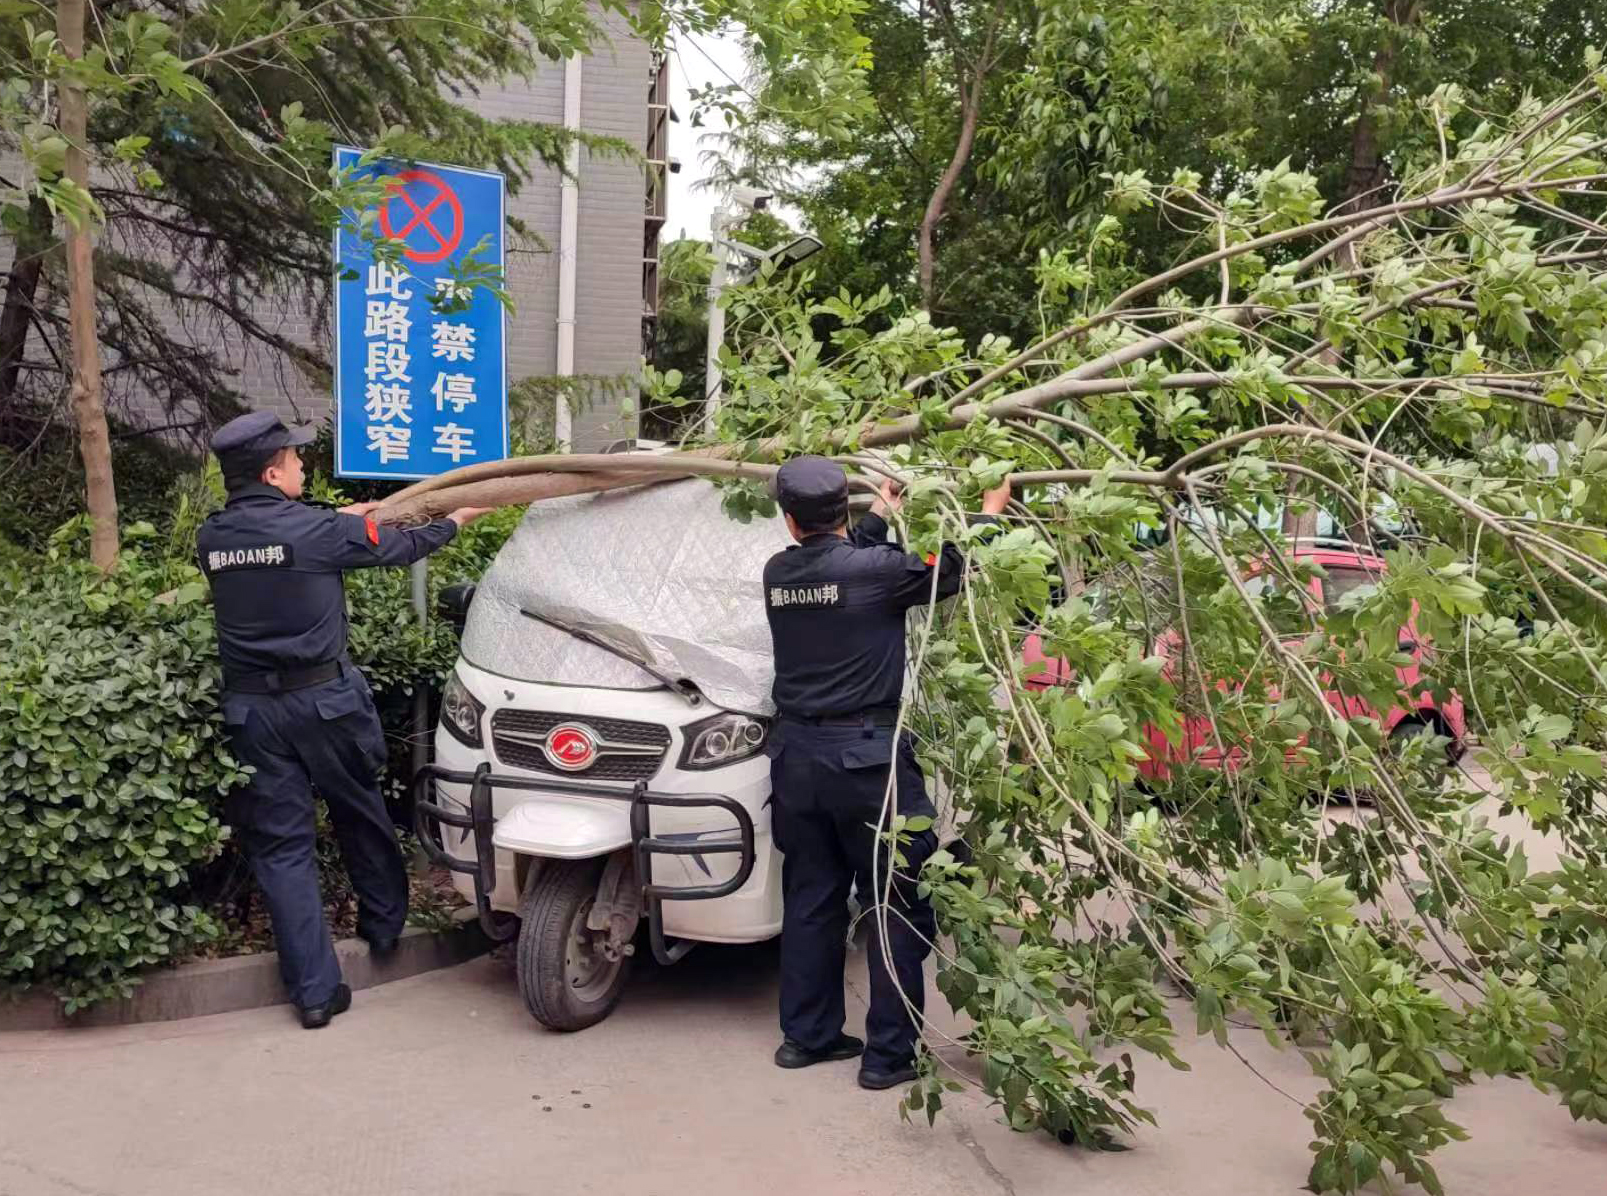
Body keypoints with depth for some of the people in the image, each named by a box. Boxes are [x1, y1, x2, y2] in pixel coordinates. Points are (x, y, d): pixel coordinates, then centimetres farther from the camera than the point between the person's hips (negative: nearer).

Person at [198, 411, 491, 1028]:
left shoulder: (211, 539, 0)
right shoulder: (321, 531, -12)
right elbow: (400, 547, 4)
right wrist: (454, 520, 22)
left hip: (251, 709, 3)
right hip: (323, 698, -2)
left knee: (279, 845, 5)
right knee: (360, 814, 21)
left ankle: (314, 990, 3)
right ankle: (384, 925, 40)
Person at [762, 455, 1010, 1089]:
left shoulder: (777, 574, 2)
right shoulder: (875, 568, -15)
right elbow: (950, 573, -2)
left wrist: (880, 516, 32)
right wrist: (990, 513, 14)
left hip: (796, 753, 6)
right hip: (867, 756, -6)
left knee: (809, 898, 16)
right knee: (897, 905, 4)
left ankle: (807, 1034, 25)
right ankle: (889, 1052, 8)